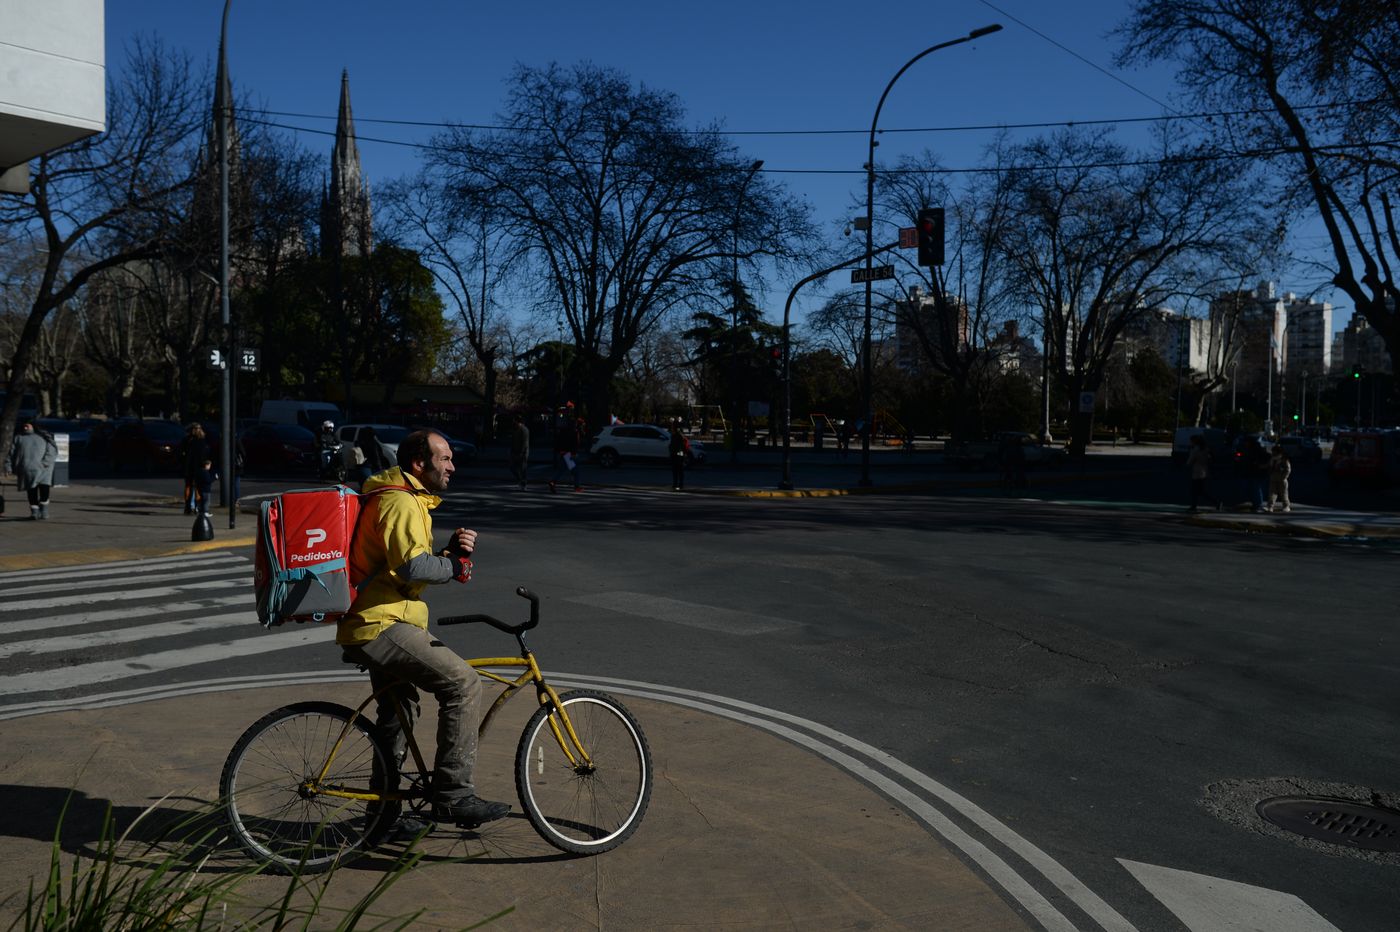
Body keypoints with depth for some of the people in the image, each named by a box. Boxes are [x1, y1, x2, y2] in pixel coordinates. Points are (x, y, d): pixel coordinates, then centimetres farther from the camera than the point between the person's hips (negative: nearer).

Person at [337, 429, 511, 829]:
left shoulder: (410, 500, 19)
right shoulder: (401, 502, -16)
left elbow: (416, 563, 17)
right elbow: (413, 567, -31)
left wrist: (452, 550, -1)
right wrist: (455, 564, -15)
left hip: (375, 622, 12)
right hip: (382, 625, -12)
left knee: (398, 711, 24)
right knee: (463, 683, -18)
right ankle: (454, 795, -14)